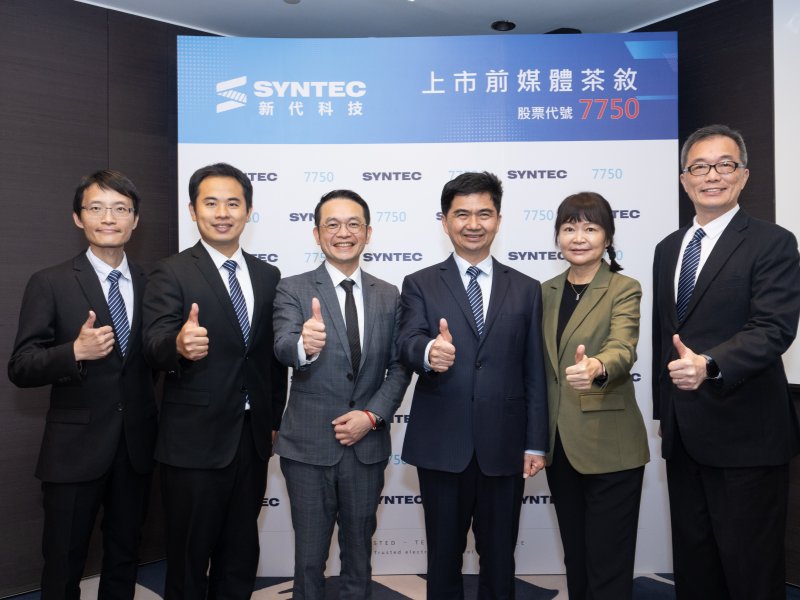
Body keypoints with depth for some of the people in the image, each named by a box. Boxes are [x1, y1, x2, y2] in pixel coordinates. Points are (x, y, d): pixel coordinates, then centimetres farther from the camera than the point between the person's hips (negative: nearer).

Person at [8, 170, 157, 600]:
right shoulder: (50, 284, -6)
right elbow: (20, 369, -10)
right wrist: (75, 351, -26)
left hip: (136, 445, 3)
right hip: (75, 448, -3)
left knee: (125, 560, 19)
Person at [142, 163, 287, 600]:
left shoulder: (268, 276, 7)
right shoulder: (171, 273, -7)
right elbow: (154, 346, -20)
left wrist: (274, 421, 11)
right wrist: (179, 345, -42)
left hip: (253, 438, 5)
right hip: (194, 441, -4)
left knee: (241, 557, 18)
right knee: (189, 559, 10)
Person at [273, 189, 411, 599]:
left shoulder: (388, 296, 4)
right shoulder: (293, 290, -5)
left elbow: (399, 366, 4)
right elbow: (283, 349, -23)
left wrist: (373, 415, -10)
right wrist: (304, 345, -46)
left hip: (367, 445, 3)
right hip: (309, 446, -2)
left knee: (359, 555, 18)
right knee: (309, 558, 11)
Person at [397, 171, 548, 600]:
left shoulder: (526, 289, 6)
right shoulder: (420, 285, 2)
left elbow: (534, 372, 5)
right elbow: (408, 343, -14)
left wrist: (536, 443, 2)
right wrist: (429, 352, -38)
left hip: (504, 447, 1)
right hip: (441, 446, -1)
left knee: (499, 557, 15)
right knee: (443, 556, 14)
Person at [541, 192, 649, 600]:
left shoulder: (624, 290, -7)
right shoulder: (547, 292, 9)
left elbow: (622, 349, -25)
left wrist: (596, 368, -48)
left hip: (609, 447, -5)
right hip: (559, 445, 6)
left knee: (608, 565, 3)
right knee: (575, 558, 18)